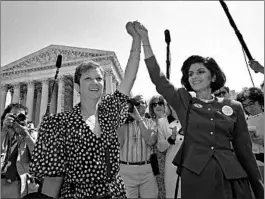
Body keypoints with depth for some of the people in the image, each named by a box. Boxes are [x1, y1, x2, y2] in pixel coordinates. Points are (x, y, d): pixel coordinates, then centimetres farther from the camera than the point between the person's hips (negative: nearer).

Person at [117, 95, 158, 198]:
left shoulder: (150, 123, 6)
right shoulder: (122, 122, 4)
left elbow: (151, 141, -13)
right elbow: (118, 145, -9)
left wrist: (139, 119, -15)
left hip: (147, 170, 1)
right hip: (126, 169, 0)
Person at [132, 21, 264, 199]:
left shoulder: (234, 106, 4)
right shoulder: (183, 101, 1)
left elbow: (244, 150, 7)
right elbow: (157, 77, -6)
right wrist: (144, 39, -9)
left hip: (232, 178, 2)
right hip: (195, 178, -1)